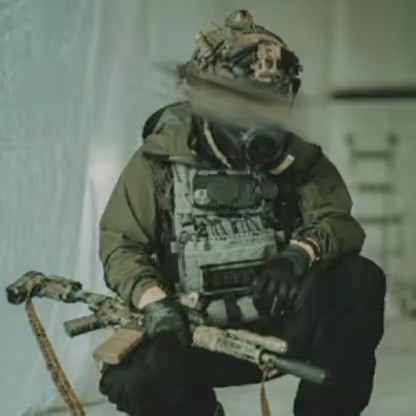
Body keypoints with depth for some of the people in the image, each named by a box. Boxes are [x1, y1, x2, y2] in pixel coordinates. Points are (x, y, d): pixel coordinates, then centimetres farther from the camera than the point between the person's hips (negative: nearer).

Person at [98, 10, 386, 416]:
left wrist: (299, 255, -30)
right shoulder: (162, 158, -3)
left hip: (279, 325, 2)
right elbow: (120, 242, -2)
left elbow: (339, 221, -6)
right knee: (134, 378, -32)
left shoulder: (293, 157, 3)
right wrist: (153, 301, -22)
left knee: (360, 281, -23)